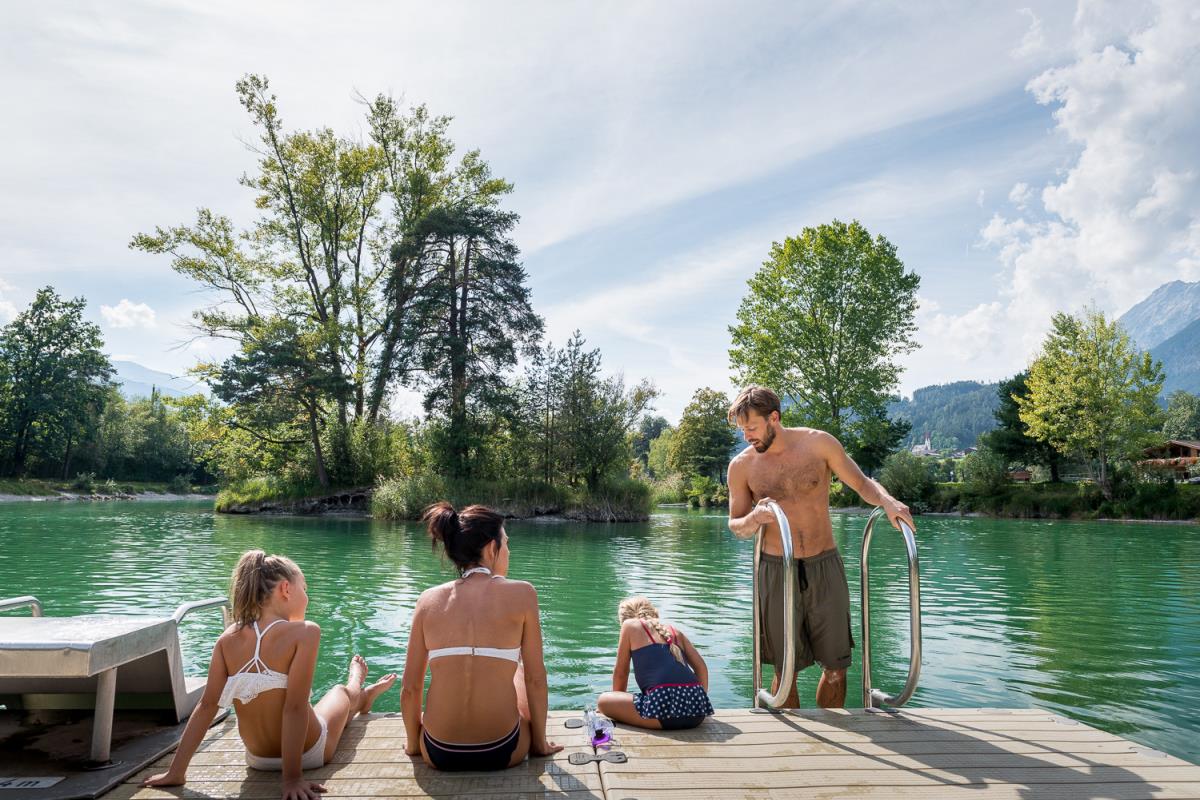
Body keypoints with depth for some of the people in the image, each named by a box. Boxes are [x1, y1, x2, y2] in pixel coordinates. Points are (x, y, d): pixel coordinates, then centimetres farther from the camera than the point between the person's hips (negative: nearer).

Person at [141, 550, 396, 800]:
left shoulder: (229, 638, -12)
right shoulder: (304, 632, -26)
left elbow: (207, 705, -12)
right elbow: (295, 708, -28)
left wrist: (176, 771, -5)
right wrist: (292, 777, -22)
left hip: (258, 758, 4)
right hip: (307, 753, -4)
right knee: (341, 692, 31)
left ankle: (362, 698, 70)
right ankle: (360, 696, 68)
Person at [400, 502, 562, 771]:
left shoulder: (428, 599, -2)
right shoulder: (521, 593, -8)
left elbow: (410, 688, 2)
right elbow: (535, 680, -3)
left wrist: (413, 743, 19)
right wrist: (540, 743, 11)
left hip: (439, 754, 2)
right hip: (502, 752, -2)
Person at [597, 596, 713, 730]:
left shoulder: (630, 625, 14)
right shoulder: (674, 630, 25)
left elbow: (620, 673, 19)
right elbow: (701, 667, 19)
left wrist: (617, 703, 35)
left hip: (665, 704, -6)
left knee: (603, 700, 13)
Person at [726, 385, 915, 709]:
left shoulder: (818, 443, -3)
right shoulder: (741, 466, -1)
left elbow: (862, 483, 5)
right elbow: (735, 525, 8)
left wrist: (887, 501, -16)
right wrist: (754, 519, -15)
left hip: (825, 567, 1)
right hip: (776, 572, 0)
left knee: (836, 667, 8)